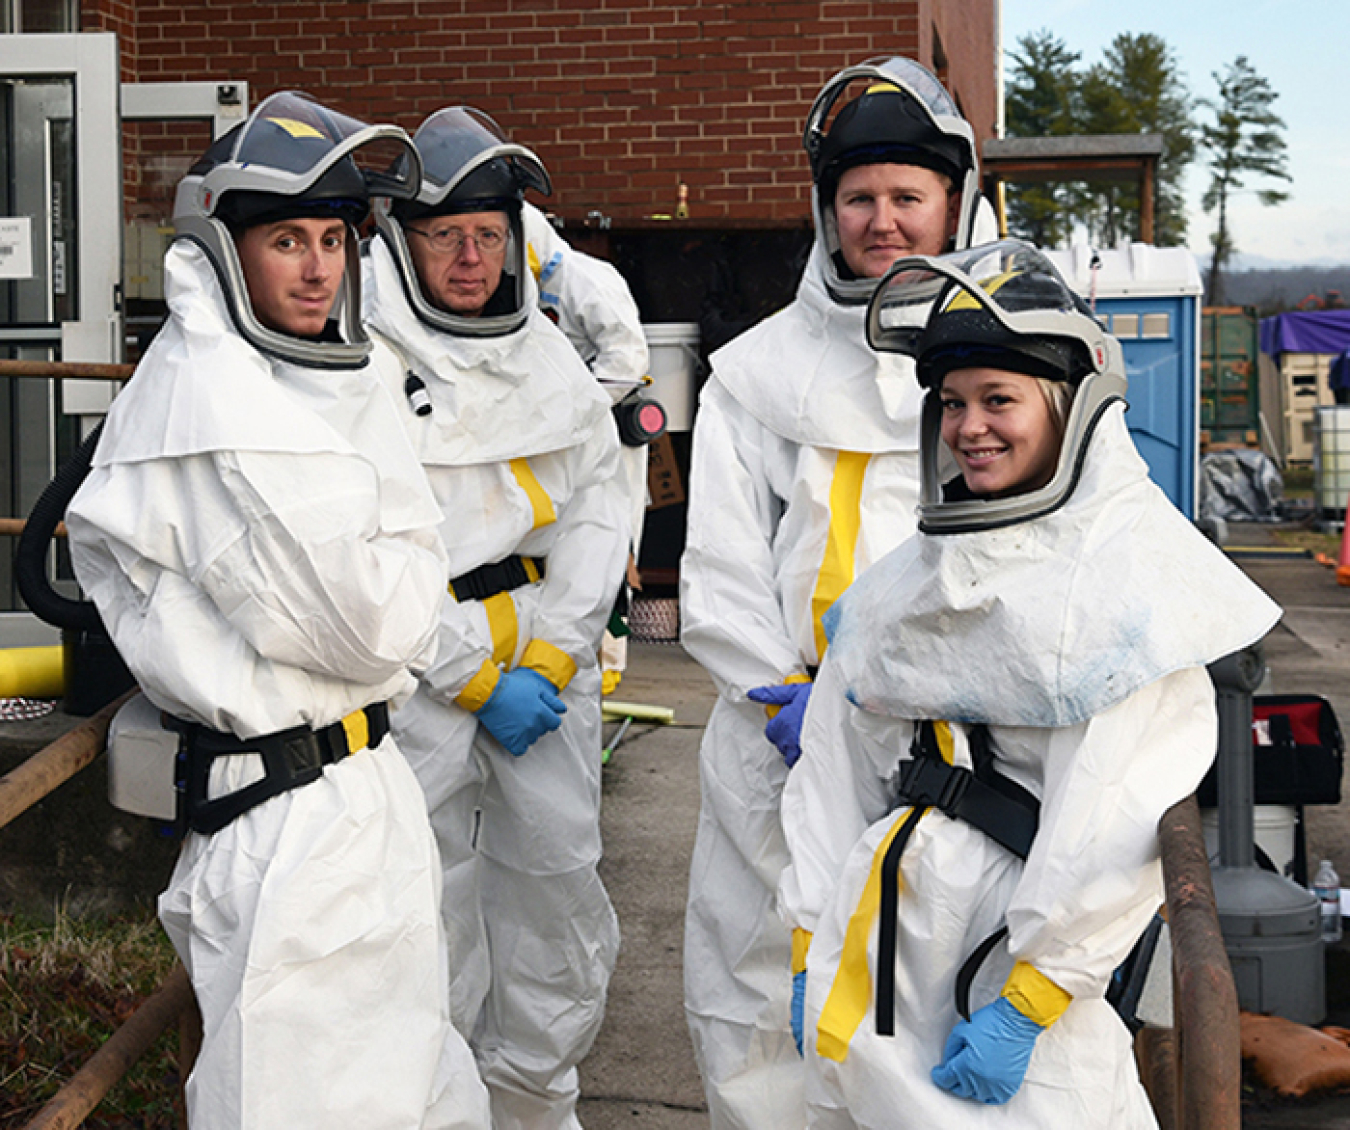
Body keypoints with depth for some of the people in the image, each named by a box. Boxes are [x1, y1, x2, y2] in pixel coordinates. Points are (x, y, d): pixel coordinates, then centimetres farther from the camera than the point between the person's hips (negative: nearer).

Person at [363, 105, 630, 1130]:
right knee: (432, 908, 1)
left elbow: (598, 509, 7)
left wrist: (544, 660, -5)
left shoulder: (548, 354, 9)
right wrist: (475, 676, -12)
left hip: (547, 666, 5)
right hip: (418, 675, -5)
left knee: (559, 884, 10)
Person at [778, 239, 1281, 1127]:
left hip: (1028, 948, -5)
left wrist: (1026, 1005, -16)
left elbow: (1118, 821, -14)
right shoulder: (909, 577, 12)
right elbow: (836, 766, 11)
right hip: (882, 934, 6)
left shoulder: (1138, 568, -8)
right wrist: (812, 951, 8)